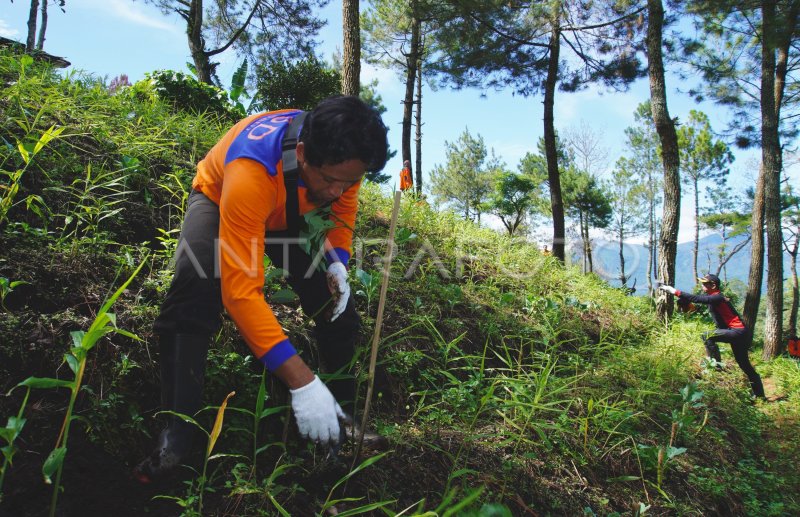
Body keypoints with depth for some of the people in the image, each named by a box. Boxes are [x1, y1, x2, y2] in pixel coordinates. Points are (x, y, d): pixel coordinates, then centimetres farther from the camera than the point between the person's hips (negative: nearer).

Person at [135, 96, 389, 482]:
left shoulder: (342, 157, -29)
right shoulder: (251, 172, -47)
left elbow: (343, 204, -3)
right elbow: (241, 290, -49)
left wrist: (337, 263, -22)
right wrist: (301, 381, -53)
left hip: (292, 212, 5)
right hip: (220, 198, -4)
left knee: (338, 306, -8)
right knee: (195, 285, -33)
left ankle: (344, 417, 12)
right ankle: (177, 433, -23)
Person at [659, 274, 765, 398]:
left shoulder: (717, 298, -19)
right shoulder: (714, 297, 11)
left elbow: (697, 299, -28)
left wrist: (674, 291, -29)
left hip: (738, 332, -10)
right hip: (739, 333, 10)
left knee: (707, 336, -23)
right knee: (744, 365, 17)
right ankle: (759, 394, 26)